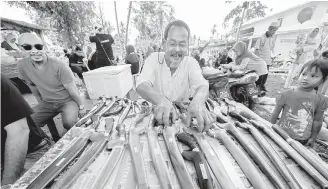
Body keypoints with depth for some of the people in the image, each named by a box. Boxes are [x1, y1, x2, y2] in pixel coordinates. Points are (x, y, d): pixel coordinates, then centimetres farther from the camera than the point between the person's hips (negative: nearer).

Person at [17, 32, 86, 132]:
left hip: (67, 101, -5)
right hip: (47, 103, 6)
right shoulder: (22, 65, -6)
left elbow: (72, 90, -17)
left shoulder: (59, 66, -23)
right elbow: (32, 85, 12)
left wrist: (81, 106, -9)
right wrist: (40, 102, 20)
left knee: (69, 123, -29)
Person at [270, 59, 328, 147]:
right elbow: (275, 113, -5)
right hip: (281, 134, -1)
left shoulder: (321, 100, -7)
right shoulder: (286, 94, -14)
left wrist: (313, 138, 10)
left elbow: (317, 122, 3)